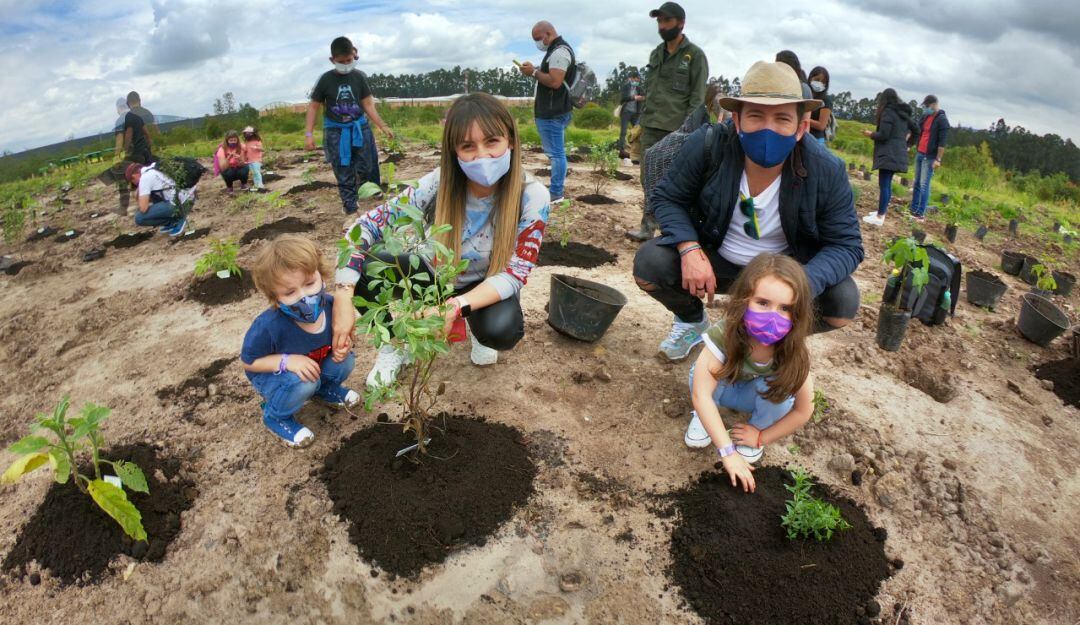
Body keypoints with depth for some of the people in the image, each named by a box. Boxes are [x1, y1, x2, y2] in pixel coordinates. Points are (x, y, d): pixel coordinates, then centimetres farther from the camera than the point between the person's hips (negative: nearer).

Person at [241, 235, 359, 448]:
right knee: (303, 383, -33)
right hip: (270, 374, -5)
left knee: (345, 361, -17)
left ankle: (324, 388, 17)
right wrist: (287, 361, -35)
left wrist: (341, 346, -24)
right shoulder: (268, 326, -37)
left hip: (313, 365, 5)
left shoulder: (330, 305, -25)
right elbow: (248, 361, -20)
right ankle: (276, 416, 0)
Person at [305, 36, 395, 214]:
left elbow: (367, 103, 6)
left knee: (366, 170, 4)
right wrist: (308, 134, -6)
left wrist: (383, 126, 0)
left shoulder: (358, 77, -1)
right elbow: (314, 106, 0)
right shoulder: (326, 79, -5)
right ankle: (351, 210, 6)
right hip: (336, 132, -2)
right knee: (344, 176, 1)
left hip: (359, 129, 2)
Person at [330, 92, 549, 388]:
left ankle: (478, 331, 5)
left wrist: (457, 306, -42)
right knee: (367, 268, -27)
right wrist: (343, 298, -34)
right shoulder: (438, 184, -24)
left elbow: (513, 275, -25)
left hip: (486, 287, -1)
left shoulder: (532, 197, -26)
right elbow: (365, 227, -22)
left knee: (502, 331, -35)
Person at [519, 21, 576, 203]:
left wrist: (534, 72, -15)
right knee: (556, 152, 14)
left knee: (556, 152, -7)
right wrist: (535, 70, 11)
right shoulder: (558, 50, 19)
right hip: (553, 111, 11)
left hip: (553, 113, -11)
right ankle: (557, 188, 22)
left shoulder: (559, 52, -15)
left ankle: (556, 193, -2)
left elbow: (555, 81, -25)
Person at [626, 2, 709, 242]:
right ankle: (648, 226, 6)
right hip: (651, 127, 5)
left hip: (677, 129, -5)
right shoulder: (655, 54, 16)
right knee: (648, 176, 1)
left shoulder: (695, 55, -1)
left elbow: (697, 97, -6)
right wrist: (642, 122, 12)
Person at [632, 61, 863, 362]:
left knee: (843, 300, -26)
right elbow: (667, 198, -10)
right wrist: (690, 249, -31)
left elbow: (846, 245, -15)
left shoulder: (827, 172, -20)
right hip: (713, 261, 0)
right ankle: (691, 320, 10)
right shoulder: (707, 145, -22)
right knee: (649, 263, -26)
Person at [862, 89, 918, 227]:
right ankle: (882, 212, 20)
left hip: (888, 154, -9)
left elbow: (883, 135, -16)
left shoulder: (888, 112, -10)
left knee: (883, 185, -9)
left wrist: (871, 134, 1)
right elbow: (916, 130, 24)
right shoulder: (903, 114, 16)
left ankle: (880, 217, -9)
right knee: (887, 184, 15)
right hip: (898, 154, 9)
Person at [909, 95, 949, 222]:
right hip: (919, 154, 7)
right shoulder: (925, 117, 11)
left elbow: (942, 142, -15)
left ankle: (921, 213, -7)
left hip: (929, 157, -7)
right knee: (917, 183, 10)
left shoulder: (942, 120, -10)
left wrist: (938, 159, -18)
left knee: (924, 185, -9)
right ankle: (913, 209, 15)